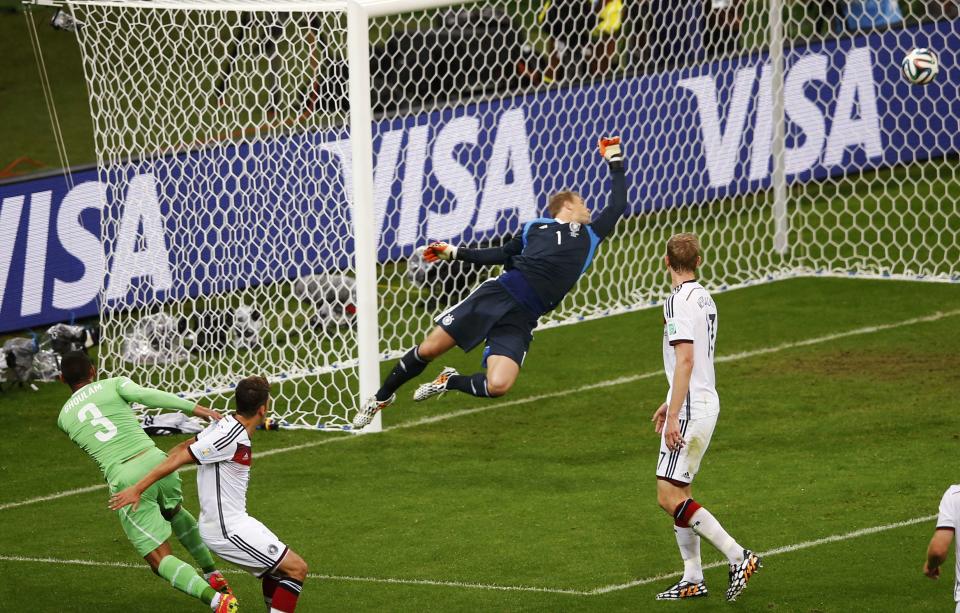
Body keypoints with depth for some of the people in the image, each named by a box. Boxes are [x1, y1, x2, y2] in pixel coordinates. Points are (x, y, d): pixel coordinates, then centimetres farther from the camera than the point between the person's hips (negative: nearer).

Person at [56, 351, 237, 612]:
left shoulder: (64, 418, 17)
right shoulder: (114, 384, 11)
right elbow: (145, 395, -8)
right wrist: (195, 408, -15)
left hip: (124, 481, -2)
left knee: (160, 559, 0)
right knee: (174, 511, 37)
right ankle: (213, 575, 39)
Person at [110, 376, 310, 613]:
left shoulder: (225, 425, 5)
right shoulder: (232, 438, -23)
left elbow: (183, 447, 13)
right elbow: (179, 458, -21)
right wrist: (137, 489, -17)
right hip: (229, 530, -10)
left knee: (278, 567, 24)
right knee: (296, 569, -9)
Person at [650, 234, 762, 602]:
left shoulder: (679, 301, -15)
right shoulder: (704, 298, 14)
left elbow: (685, 361, -23)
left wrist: (674, 416, -23)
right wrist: (670, 404, 30)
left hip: (690, 408, -10)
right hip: (705, 402, 10)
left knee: (669, 496, -12)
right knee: (677, 493, 13)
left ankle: (738, 556, -13)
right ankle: (693, 579, 14)